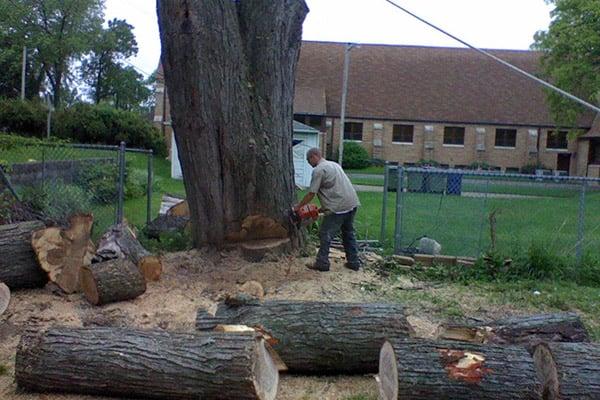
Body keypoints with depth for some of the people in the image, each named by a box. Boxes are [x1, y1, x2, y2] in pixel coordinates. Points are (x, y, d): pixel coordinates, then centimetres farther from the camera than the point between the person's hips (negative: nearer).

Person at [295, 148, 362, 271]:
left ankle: (322, 263, 6)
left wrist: (298, 206, 6)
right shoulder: (334, 164, 20)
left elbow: (311, 194, -7)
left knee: (326, 235, 2)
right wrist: (324, 207, 25)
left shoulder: (318, 170, -7)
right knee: (349, 233, 18)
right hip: (352, 204, 9)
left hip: (338, 208, -9)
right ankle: (354, 262, 22)